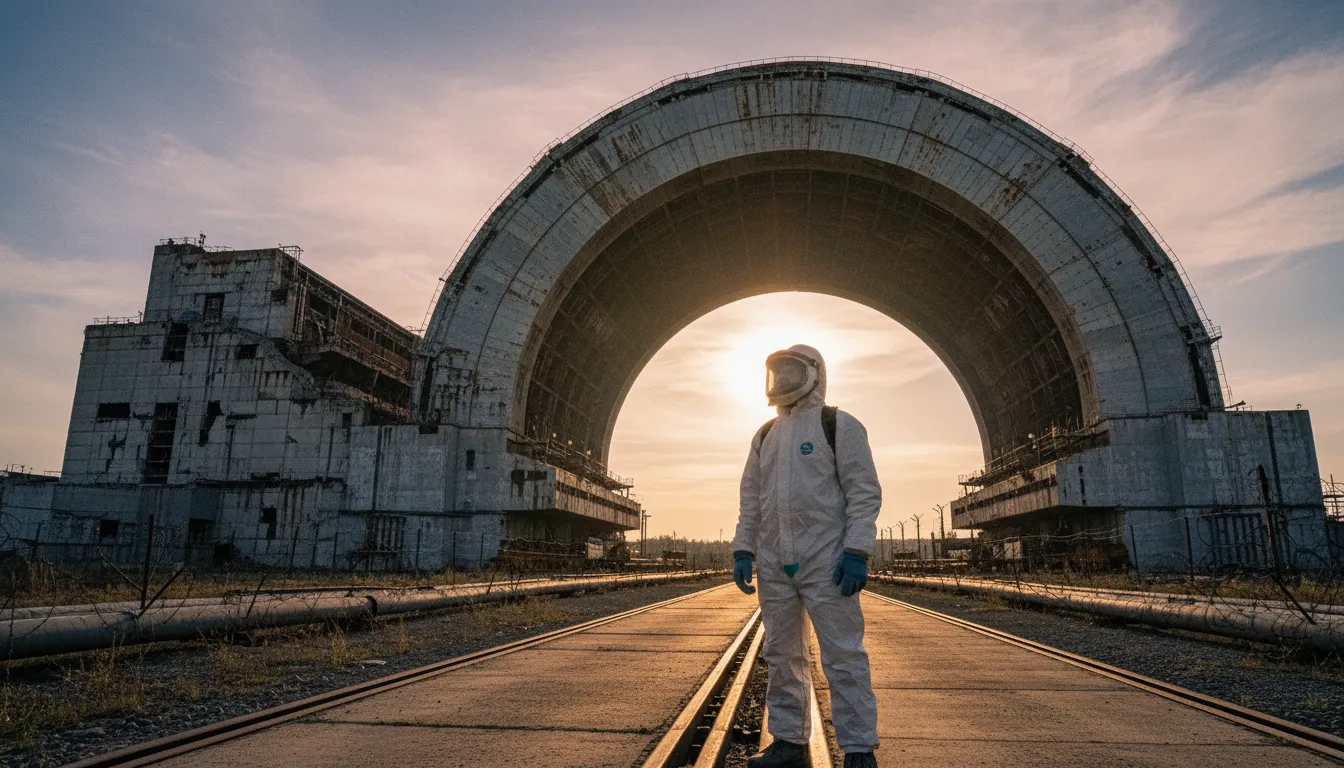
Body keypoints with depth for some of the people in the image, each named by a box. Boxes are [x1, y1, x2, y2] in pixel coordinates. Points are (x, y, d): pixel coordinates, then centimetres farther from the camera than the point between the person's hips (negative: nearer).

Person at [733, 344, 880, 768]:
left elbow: (864, 493, -7)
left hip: (825, 559, -6)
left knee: (843, 656, -4)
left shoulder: (838, 425, -1)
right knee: (783, 657, 11)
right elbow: (750, 501, 16)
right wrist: (743, 550, 7)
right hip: (774, 564, 6)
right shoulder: (765, 436, 16)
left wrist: (857, 552, -15)